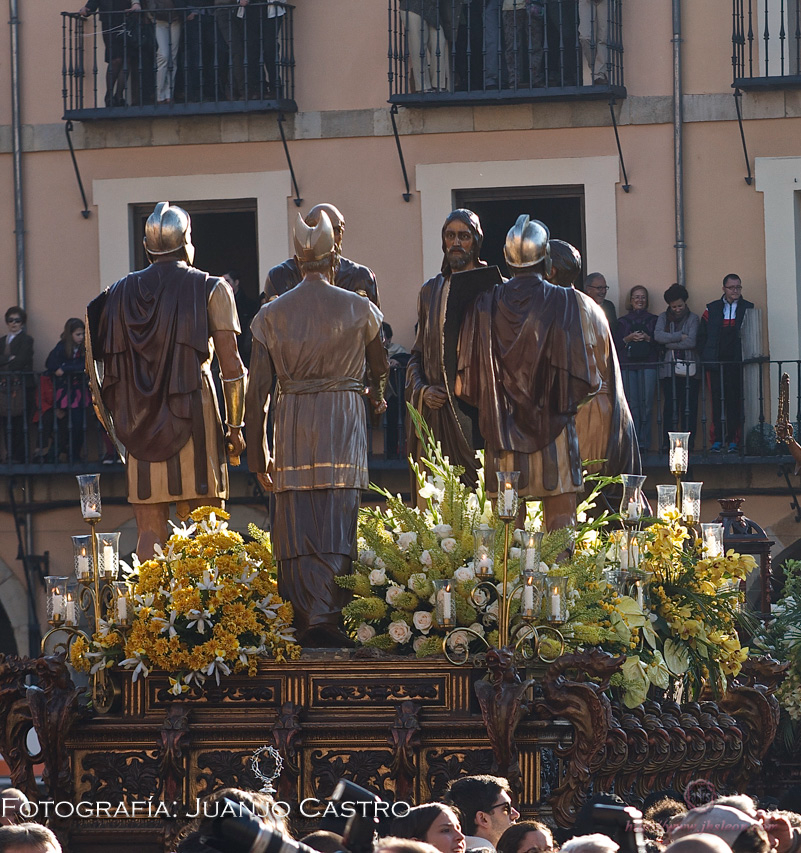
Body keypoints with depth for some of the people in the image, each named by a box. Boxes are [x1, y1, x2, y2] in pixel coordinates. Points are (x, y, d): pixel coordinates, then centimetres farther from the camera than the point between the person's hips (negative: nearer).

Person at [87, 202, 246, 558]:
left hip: (142, 422, 3)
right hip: (195, 415, -3)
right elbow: (231, 365, -3)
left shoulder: (121, 292, 11)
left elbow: (107, 365, 10)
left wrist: (120, 426, 16)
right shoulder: (210, 289, 1)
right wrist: (236, 426, 4)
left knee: (150, 535, 4)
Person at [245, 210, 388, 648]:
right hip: (343, 425, -2)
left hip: (292, 425, 2)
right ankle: (323, 618, -13)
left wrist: (257, 451, 10)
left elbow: (257, 391, 3)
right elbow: (379, 367, 20)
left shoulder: (271, 315, 3)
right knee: (335, 524, -4)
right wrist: (376, 397, 43)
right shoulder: (359, 310, 1)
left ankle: (302, 619, 5)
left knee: (296, 525, 5)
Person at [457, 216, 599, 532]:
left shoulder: (488, 303, 1)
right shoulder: (562, 301, -6)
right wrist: (595, 382, 15)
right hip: (552, 431, -2)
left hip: (503, 431, 2)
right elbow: (581, 374, -6)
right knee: (559, 517, 0)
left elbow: (466, 384, 3)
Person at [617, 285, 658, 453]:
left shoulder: (653, 320, 14)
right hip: (628, 366, 1)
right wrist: (629, 338, -7)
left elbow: (659, 343, 8)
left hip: (648, 365, -1)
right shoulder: (623, 321, 16)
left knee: (646, 403, -9)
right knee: (631, 403, -7)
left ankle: (644, 443, -7)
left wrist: (647, 338, -8)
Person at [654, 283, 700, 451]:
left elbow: (691, 342, -7)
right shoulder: (663, 318, 12)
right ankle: (667, 442, -5)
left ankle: (688, 441, -1)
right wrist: (680, 336, -8)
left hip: (689, 368, -1)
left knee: (689, 406, -4)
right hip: (669, 368, 1)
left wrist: (669, 344, -3)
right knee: (670, 406, -6)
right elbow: (658, 336, -5)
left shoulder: (693, 318, 6)